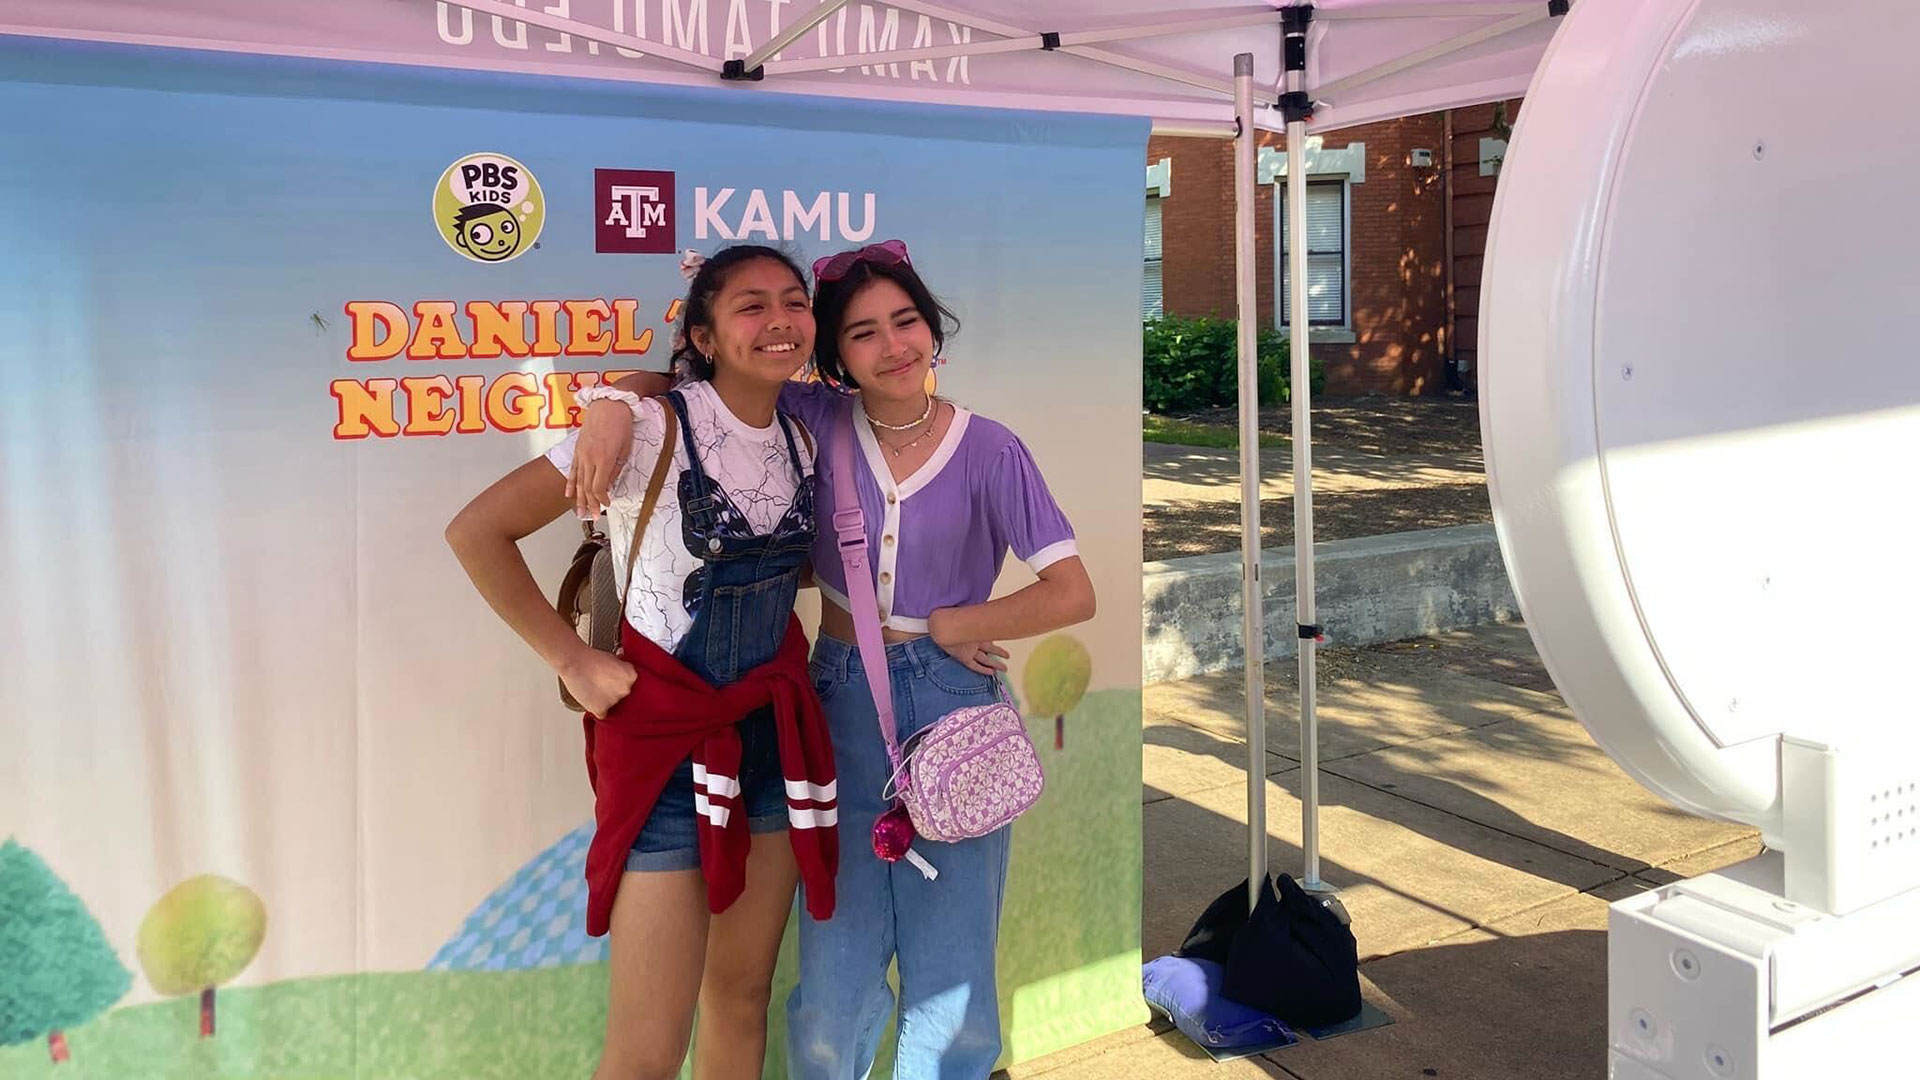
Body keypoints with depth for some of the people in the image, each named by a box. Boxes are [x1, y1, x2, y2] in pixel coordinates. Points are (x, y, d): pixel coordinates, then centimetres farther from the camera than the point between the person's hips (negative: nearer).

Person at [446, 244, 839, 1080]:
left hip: (776, 728, 6)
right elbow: (476, 531, -15)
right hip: (667, 736, -6)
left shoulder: (803, 438, 2)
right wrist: (573, 662, -12)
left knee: (744, 995, 16)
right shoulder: (653, 427, -17)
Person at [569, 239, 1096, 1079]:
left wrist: (946, 623, -5)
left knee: (952, 987, 8)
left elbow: (1072, 595, -8)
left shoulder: (988, 451, -5)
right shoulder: (819, 420, 0)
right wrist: (614, 403, -14)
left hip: (950, 706, -1)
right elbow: (685, 378, 7)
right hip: (841, 705, 1)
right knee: (834, 985, 8)